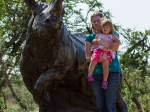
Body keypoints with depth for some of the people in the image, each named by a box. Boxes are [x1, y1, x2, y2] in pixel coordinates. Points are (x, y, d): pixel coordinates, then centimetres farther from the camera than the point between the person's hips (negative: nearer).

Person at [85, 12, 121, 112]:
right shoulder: (90, 38, 15)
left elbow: (116, 46, -10)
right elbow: (88, 57, 4)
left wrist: (100, 42, -13)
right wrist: (99, 59, -15)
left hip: (112, 72, -2)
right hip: (96, 73, 2)